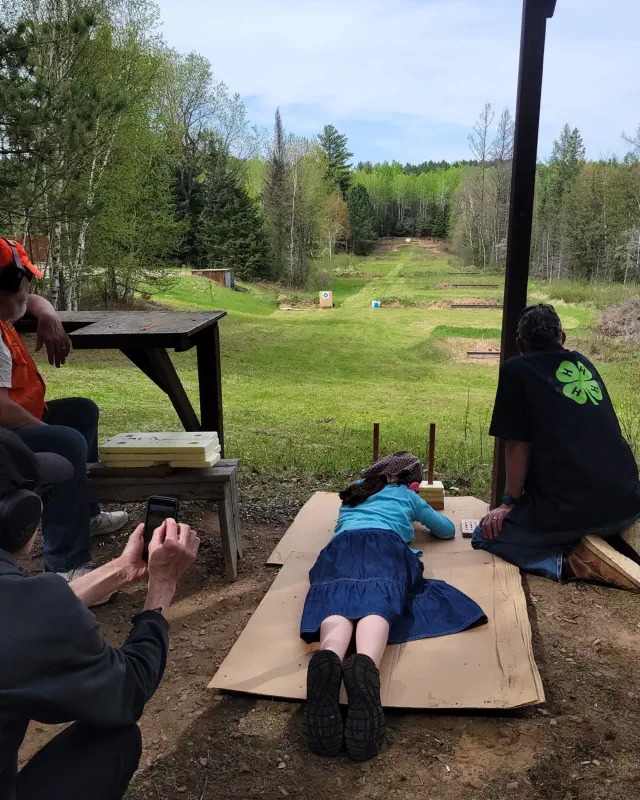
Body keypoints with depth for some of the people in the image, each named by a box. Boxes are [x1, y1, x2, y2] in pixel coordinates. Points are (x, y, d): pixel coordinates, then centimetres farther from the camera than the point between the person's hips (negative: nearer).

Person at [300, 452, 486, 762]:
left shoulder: (355, 491, 42)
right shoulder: (407, 496, 34)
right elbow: (448, 529, 46)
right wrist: (421, 515, 64)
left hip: (343, 544, 2)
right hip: (384, 543, -2)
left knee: (337, 602, -25)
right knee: (378, 602, -27)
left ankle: (328, 659, -61)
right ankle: (365, 665, -63)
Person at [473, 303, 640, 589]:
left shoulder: (515, 369, 0)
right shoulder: (584, 363, 17)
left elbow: (518, 444, -4)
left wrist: (509, 502, 5)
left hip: (568, 509, -6)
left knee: (485, 537, 14)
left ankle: (574, 562, -7)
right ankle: (611, 545, 7)